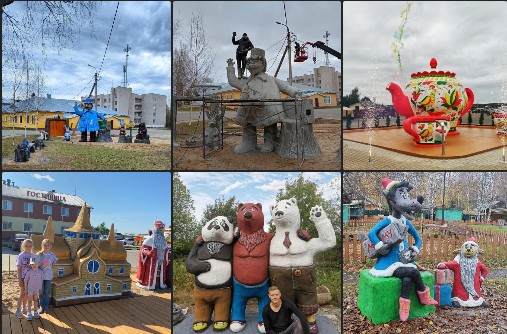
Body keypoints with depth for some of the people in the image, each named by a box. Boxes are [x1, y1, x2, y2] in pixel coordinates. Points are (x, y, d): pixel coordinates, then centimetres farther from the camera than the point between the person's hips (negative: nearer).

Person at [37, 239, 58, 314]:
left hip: (49, 276, 1)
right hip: (40, 276, -1)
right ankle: (41, 306, 22)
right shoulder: (39, 254, -9)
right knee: (41, 292, 9)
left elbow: (54, 263, 5)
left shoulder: (52, 255, -4)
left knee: (47, 292, 10)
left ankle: (46, 306, 25)